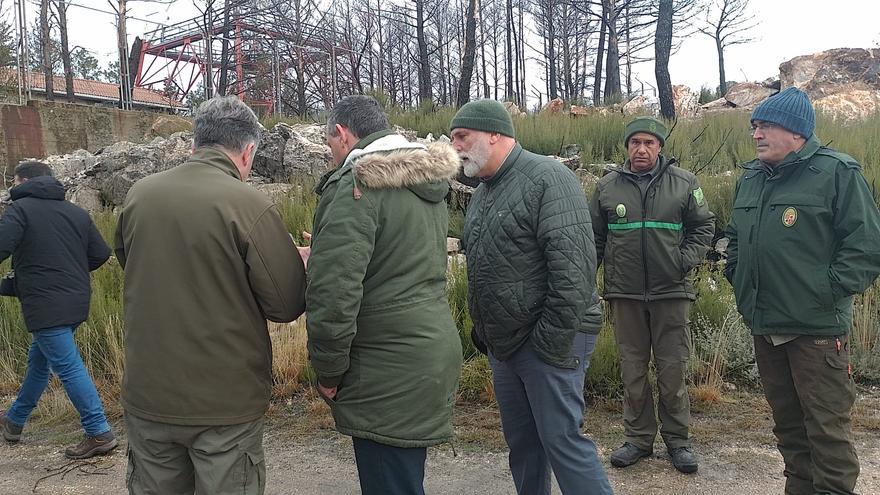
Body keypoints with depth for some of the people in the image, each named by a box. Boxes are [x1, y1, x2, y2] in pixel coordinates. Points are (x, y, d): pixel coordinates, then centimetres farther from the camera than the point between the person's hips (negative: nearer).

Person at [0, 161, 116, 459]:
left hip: (45, 305, -8)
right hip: (76, 300, 8)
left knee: (68, 367, -5)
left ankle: (99, 433, -4)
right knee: (39, 360, 23)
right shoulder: (76, 212, 12)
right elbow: (101, 254, 9)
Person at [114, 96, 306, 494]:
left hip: (147, 395, 5)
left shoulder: (138, 195, -2)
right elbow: (287, 305, -15)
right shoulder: (251, 206, -19)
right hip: (225, 402, -4)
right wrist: (304, 268, 4)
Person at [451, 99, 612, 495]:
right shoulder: (482, 192, 14)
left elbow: (574, 265, -21)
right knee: (521, 442, 16)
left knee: (561, 439, -4)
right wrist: (481, 330, 15)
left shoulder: (547, 178, -14)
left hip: (547, 342, -8)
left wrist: (553, 340, -21)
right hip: (502, 344, 8)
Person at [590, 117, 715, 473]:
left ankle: (678, 440, 22)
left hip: (671, 291, -1)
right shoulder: (607, 186, 5)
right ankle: (638, 438, 23)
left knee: (673, 370, 6)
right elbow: (594, 236, 10)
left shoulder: (683, 183, 3)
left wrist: (686, 260, -7)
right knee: (632, 370, 10)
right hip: (625, 293, 1)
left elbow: (703, 226, 8)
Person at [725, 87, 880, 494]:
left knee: (827, 426, 0)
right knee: (787, 421, 17)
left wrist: (828, 289, -15)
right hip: (765, 326, 7)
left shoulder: (836, 172, -8)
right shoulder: (750, 177, 13)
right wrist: (737, 277, 13)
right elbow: (735, 237, 25)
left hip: (817, 328, -7)